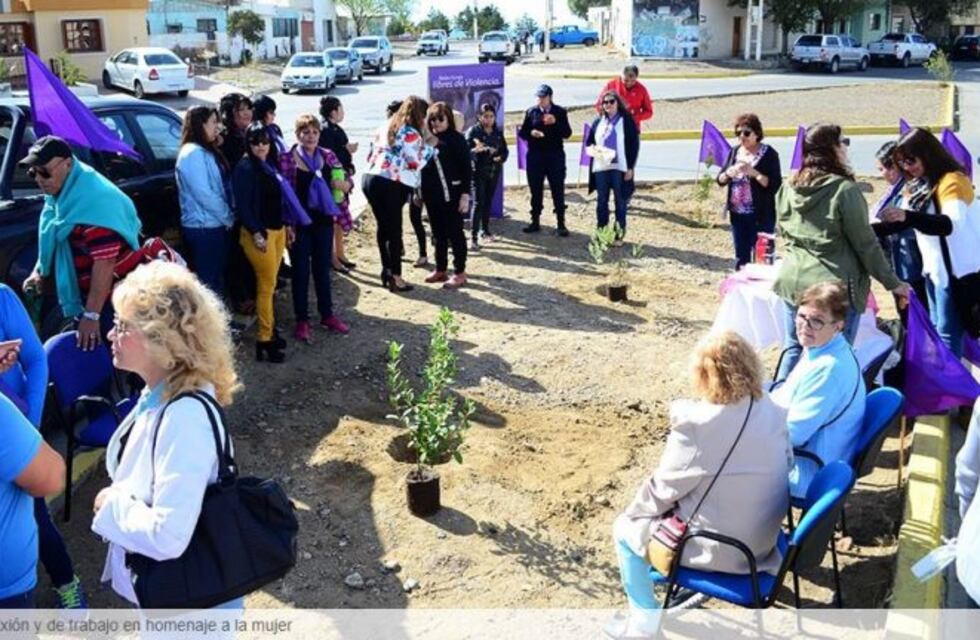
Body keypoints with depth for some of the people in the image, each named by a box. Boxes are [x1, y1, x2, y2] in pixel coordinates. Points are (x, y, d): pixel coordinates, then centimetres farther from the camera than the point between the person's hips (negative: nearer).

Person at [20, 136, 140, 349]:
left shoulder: (95, 201, -27)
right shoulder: (59, 194, 5)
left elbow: (105, 261, -32)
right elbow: (52, 238, 25)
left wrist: (92, 315, -32)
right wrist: (39, 270, 13)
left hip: (110, 301, -10)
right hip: (83, 295, 10)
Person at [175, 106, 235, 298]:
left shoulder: (206, 152, 15)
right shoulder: (193, 153, -15)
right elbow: (203, 194, -20)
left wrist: (228, 217, 2)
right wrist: (228, 217, -10)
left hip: (215, 225, 9)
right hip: (203, 228, -9)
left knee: (216, 279, 16)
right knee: (207, 282, -2)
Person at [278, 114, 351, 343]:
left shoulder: (328, 156, 2)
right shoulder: (287, 159, -10)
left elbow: (345, 179, 11)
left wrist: (345, 184, -13)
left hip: (323, 221, 4)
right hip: (299, 224, -4)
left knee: (323, 269, 16)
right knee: (301, 272, 7)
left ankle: (327, 315, 30)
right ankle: (302, 321, 18)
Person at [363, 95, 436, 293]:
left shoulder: (387, 127, 18)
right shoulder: (411, 134, -7)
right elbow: (416, 162, -9)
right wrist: (429, 146, 2)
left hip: (370, 178, 7)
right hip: (391, 185, -7)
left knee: (383, 226, 16)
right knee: (394, 230, 0)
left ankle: (387, 271, 23)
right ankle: (395, 277, 4)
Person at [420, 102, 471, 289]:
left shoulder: (457, 139, -7)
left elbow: (466, 168, -9)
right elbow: (422, 166, 15)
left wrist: (465, 194, -15)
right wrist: (419, 192, 14)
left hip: (452, 194, -6)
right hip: (432, 195, 6)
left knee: (455, 233, 1)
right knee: (438, 233, 14)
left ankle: (460, 272, 9)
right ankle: (440, 269, 25)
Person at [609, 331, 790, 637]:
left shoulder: (697, 424, -26)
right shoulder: (772, 411, -6)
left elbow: (664, 488, -16)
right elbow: (785, 466, 9)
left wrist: (633, 511, 5)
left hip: (719, 548, -7)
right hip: (763, 539, 7)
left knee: (625, 528, 13)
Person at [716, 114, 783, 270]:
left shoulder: (768, 154, -8)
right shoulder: (735, 152, 8)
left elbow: (775, 185, -14)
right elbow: (720, 180, 9)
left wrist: (754, 172, -24)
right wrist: (729, 173, -13)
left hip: (761, 216, -5)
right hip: (737, 214, 5)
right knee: (741, 257, 14)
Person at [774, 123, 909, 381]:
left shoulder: (787, 188, 5)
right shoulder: (845, 190, -13)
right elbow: (865, 243, -9)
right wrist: (892, 282, 1)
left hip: (793, 280, 6)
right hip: (836, 285, -6)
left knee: (793, 349, 17)